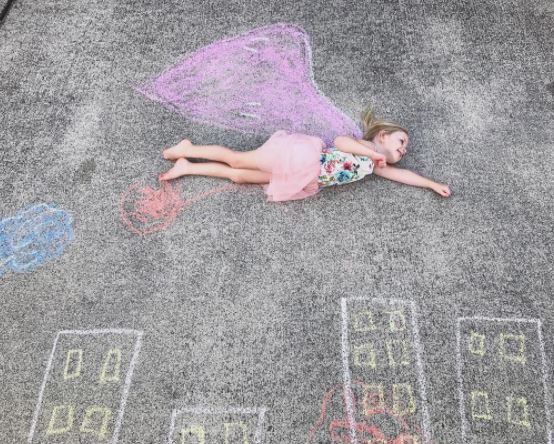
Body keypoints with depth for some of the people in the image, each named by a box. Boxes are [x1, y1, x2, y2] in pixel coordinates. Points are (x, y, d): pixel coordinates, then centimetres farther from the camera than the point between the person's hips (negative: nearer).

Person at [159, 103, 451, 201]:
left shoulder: (374, 165, 22)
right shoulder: (368, 147, 1)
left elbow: (401, 174, 29)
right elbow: (341, 141, -14)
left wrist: (433, 184, 28)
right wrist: (374, 153, -13)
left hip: (301, 181, 6)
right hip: (302, 156, -6)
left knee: (240, 176, 3)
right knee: (237, 160, -4)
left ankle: (187, 167, 7)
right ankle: (188, 150, 8)